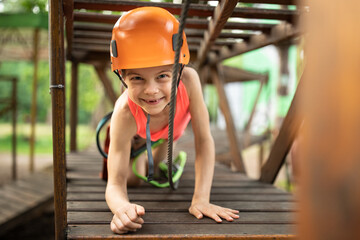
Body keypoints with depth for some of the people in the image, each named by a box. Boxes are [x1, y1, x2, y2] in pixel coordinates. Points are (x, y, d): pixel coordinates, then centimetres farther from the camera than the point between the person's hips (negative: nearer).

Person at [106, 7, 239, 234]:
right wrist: (122, 208, -73)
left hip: (171, 129, 2)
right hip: (135, 132, -1)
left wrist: (201, 200, -47)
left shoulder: (188, 80, -47)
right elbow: (115, 184, -48)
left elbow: (204, 140, -40)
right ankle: (136, 153, 35)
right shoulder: (125, 114, -48)